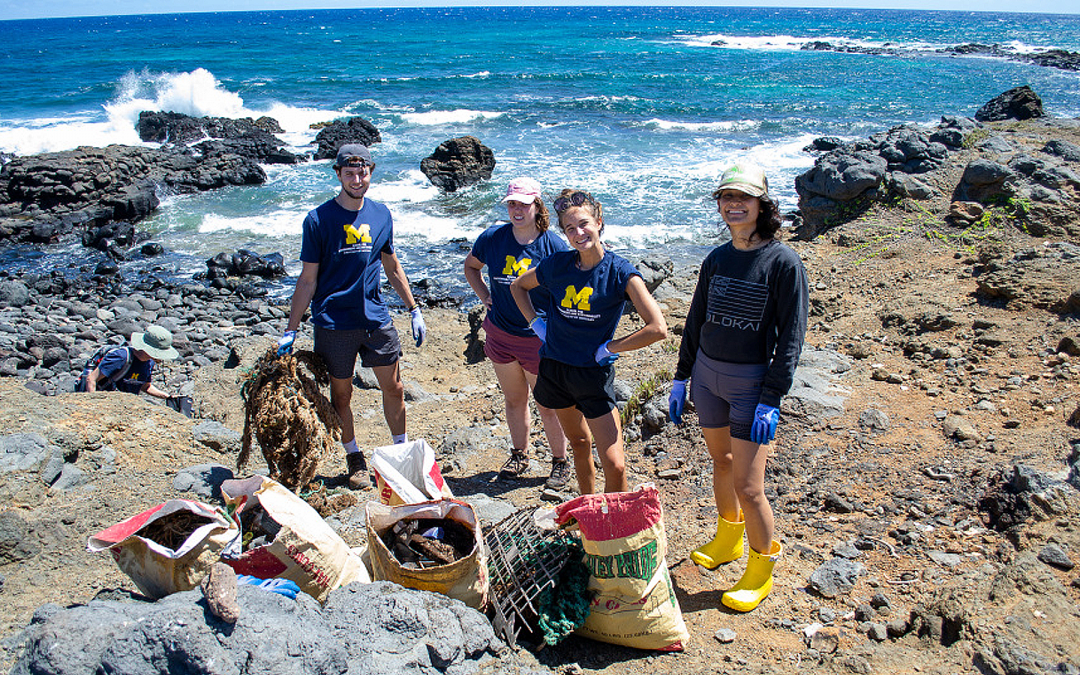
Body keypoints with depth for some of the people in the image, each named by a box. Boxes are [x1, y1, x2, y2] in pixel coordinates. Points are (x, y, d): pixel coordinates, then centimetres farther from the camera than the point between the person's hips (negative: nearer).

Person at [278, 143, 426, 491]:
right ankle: (354, 460, 25)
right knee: (341, 394, 9)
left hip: (376, 318, 3)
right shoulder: (318, 220, -8)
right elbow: (307, 280, -5)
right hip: (334, 323, -3)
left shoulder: (381, 214, 3)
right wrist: (290, 331, -8)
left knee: (393, 388, 9)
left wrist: (414, 311, 14)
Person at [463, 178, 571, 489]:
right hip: (500, 333, 4)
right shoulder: (492, 238, -4)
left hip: (538, 338, -4)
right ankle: (519, 455, 37)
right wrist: (484, 295, 4)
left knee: (547, 405, 6)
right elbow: (470, 266, 16)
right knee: (513, 399, 18)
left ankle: (561, 461, 25)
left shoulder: (553, 245, -14)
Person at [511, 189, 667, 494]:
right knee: (579, 442, 21)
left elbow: (658, 328, -23)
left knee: (615, 465, -8)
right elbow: (518, 286, 17)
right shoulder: (558, 264, -4)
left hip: (594, 373, -4)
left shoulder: (619, 271, -16)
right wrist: (536, 323, 5)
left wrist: (607, 349, -15)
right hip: (554, 368, 4)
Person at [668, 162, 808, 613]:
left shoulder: (783, 262, -11)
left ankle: (761, 569, 18)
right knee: (721, 460, 19)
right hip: (707, 372, 6)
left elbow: (791, 336, -12)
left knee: (747, 484, -5)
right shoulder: (716, 259, 5)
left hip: (753, 380, -5)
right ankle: (728, 539, 41)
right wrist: (682, 377, 12)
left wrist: (771, 400, -16)